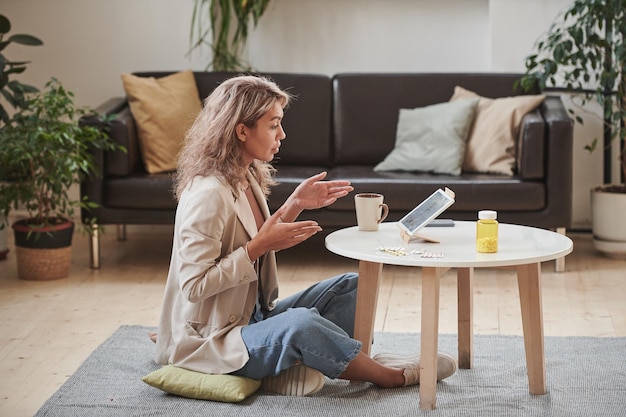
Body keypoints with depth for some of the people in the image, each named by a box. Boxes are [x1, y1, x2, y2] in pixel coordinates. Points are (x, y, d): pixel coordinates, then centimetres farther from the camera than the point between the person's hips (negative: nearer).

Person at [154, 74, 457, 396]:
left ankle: (289, 365, -14)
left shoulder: (246, 177, 6)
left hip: (253, 318, 10)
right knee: (301, 321, -35)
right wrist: (258, 246, -24)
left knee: (351, 287, 6)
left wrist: (294, 205, 5)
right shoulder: (208, 195, -23)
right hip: (210, 341, -10)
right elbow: (195, 287, -25)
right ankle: (392, 375, -12)